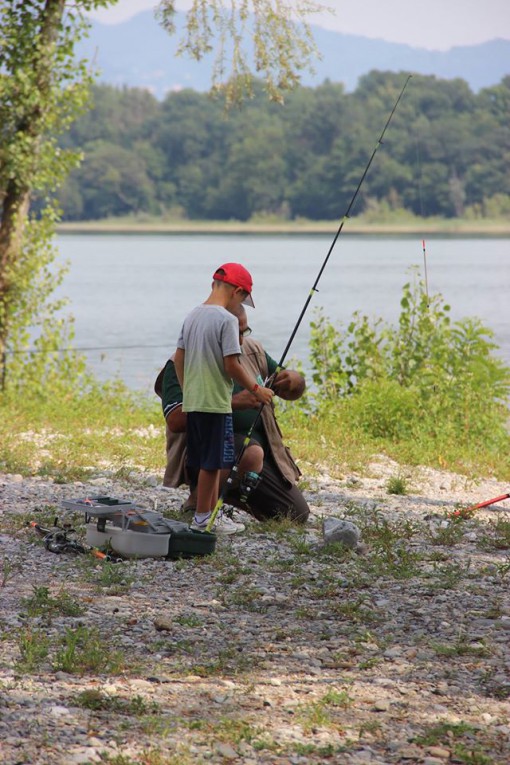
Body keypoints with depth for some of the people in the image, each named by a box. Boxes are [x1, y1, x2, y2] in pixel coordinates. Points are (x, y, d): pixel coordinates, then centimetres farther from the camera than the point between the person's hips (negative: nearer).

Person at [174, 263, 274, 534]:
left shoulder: (192, 316, 10)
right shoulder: (227, 320, -14)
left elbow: (179, 359, 14)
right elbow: (231, 365, -17)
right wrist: (256, 389, -4)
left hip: (192, 402, 8)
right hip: (215, 403, -8)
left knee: (210, 462, 15)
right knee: (211, 463, 0)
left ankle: (212, 514, 20)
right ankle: (202, 519, 4)